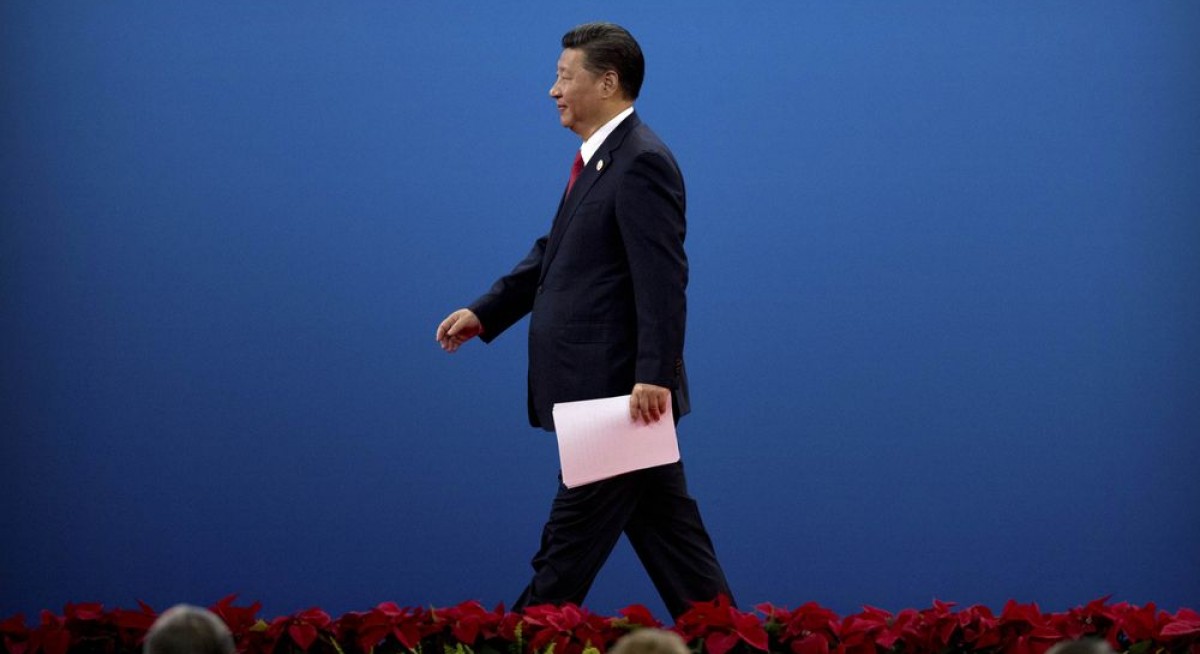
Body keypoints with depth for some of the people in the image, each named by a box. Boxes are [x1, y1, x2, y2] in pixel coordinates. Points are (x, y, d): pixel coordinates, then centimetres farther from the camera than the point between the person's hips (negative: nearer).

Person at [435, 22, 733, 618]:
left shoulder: (641, 164, -16)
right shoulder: (597, 158, 15)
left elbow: (663, 281, -23)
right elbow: (554, 252, 23)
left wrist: (654, 377, -28)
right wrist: (484, 314, 15)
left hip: (621, 390, -10)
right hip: (601, 390, 10)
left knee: (570, 545, -3)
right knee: (664, 529, 12)